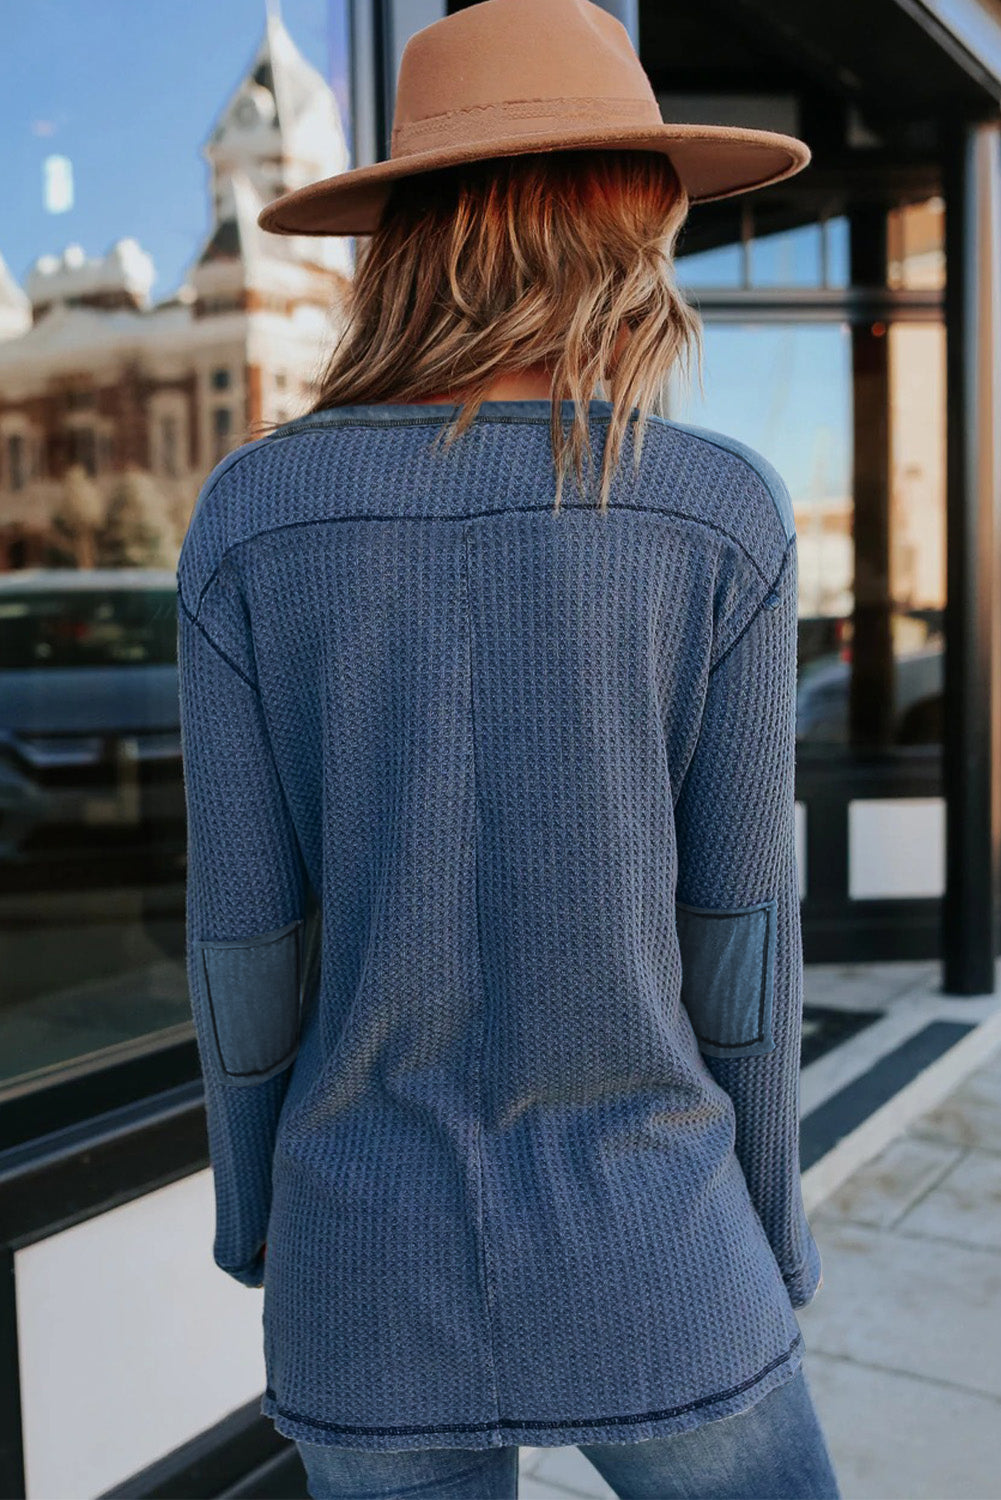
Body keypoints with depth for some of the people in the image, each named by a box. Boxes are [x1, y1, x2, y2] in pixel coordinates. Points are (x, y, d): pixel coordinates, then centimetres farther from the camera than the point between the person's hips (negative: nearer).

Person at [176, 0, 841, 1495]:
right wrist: (770, 1234, 7)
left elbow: (246, 942, -7)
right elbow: (731, 938, -9)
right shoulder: (722, 515, -14)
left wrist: (253, 1207, 10)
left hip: (373, 1279, 2)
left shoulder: (250, 516, -10)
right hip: (641, 1264, -1)